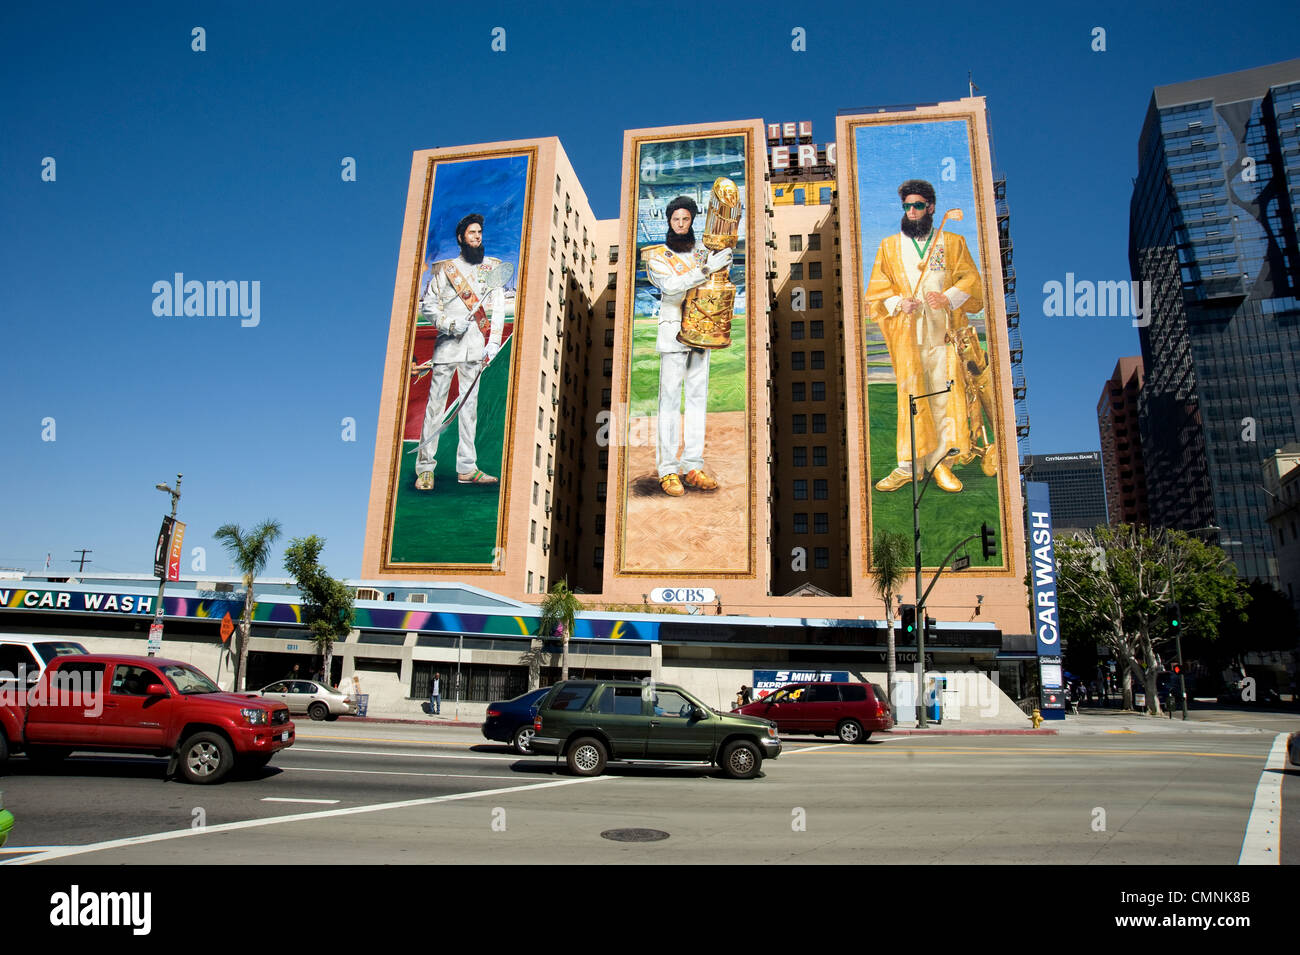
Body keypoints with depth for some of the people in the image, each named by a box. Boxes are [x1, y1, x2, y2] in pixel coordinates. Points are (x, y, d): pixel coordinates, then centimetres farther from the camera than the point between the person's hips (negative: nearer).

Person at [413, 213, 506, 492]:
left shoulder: (493, 267, 13)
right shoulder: (445, 268, 7)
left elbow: (498, 307, 6)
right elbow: (426, 304, 7)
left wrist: (493, 342, -5)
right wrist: (449, 324, -8)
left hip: (476, 344, 2)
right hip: (447, 343, -2)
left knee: (469, 404, 4)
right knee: (436, 402, -4)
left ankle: (466, 468, 7)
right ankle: (425, 467, 1)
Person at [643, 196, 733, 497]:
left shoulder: (701, 252, 15)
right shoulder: (658, 255, 2)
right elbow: (671, 287, -16)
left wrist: (722, 263, 2)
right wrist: (706, 269, -20)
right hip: (673, 332, -5)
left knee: (698, 396, 2)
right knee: (670, 398, -8)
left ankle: (693, 466, 6)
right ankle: (667, 470, -6)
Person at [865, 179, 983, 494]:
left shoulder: (953, 243, 13)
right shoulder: (889, 247, 15)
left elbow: (972, 284, 7)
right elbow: (875, 293, 9)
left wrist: (948, 297, -13)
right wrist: (899, 303, -11)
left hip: (944, 336, 0)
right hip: (906, 336, 0)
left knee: (945, 398, -2)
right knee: (910, 399, -4)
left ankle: (939, 462, 8)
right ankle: (908, 466, 2)